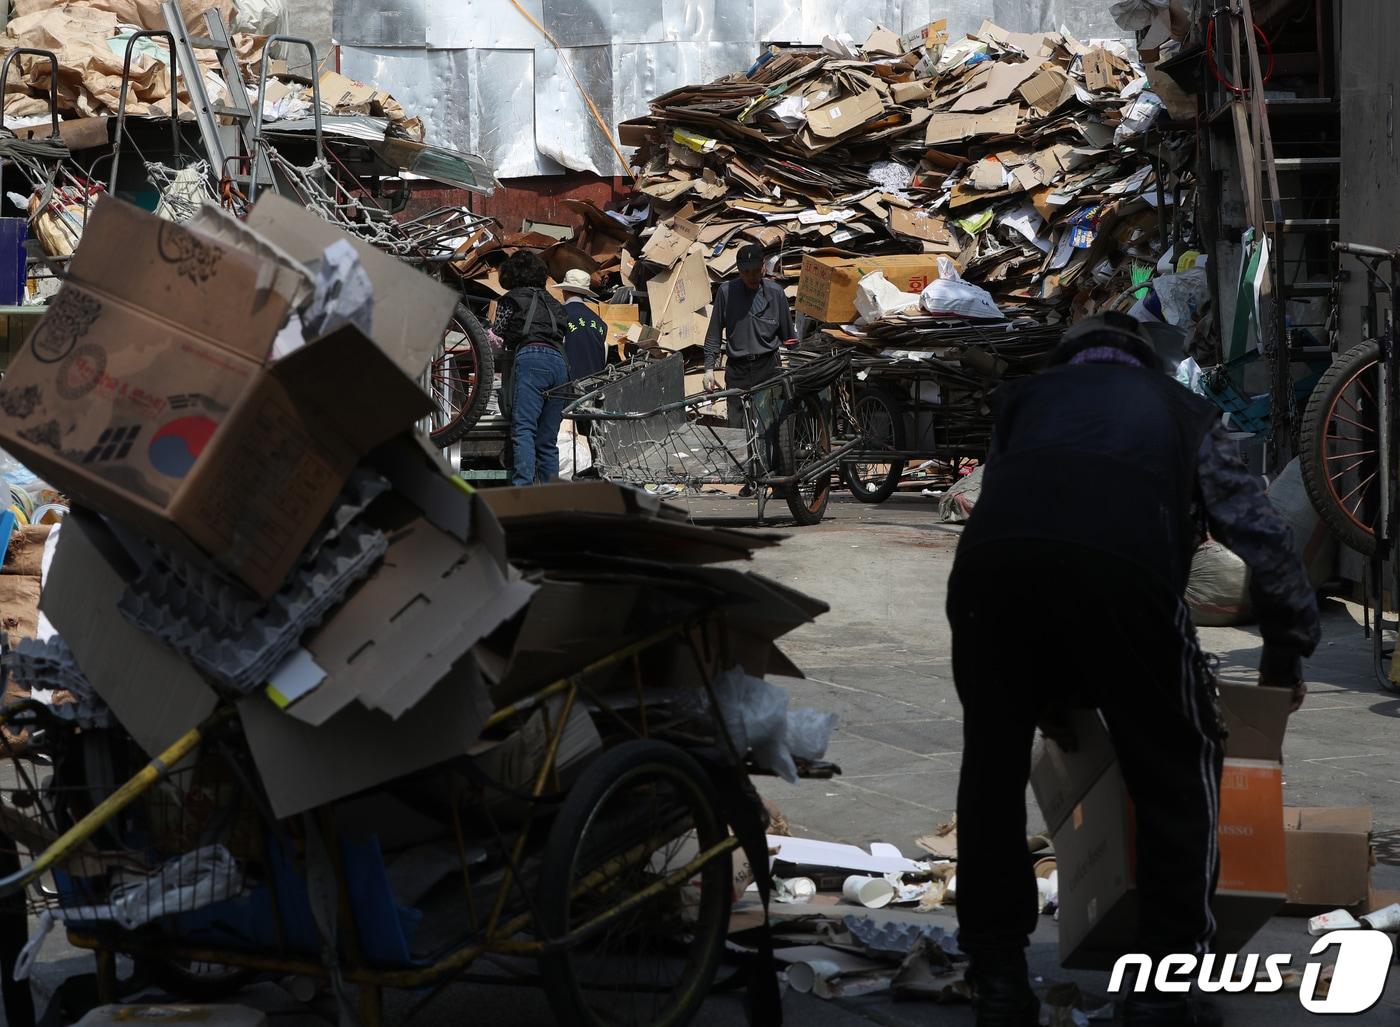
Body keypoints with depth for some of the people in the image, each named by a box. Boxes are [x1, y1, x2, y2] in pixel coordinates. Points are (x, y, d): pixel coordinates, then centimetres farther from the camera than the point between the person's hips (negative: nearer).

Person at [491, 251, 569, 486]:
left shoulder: (510, 299, 15)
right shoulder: (553, 302, 29)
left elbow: (496, 338, 15)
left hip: (530, 358, -5)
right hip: (559, 362, 5)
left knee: (523, 429, -16)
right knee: (548, 440, 7)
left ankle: (522, 487, -32)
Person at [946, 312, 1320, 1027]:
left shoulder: (1028, 398, 38)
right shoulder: (1177, 406, 35)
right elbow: (1264, 537, 30)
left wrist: (1044, 692, 45)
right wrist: (1286, 652, 45)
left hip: (991, 561, 2)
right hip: (1121, 566, -1)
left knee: (994, 769, 22)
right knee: (1176, 773, 18)